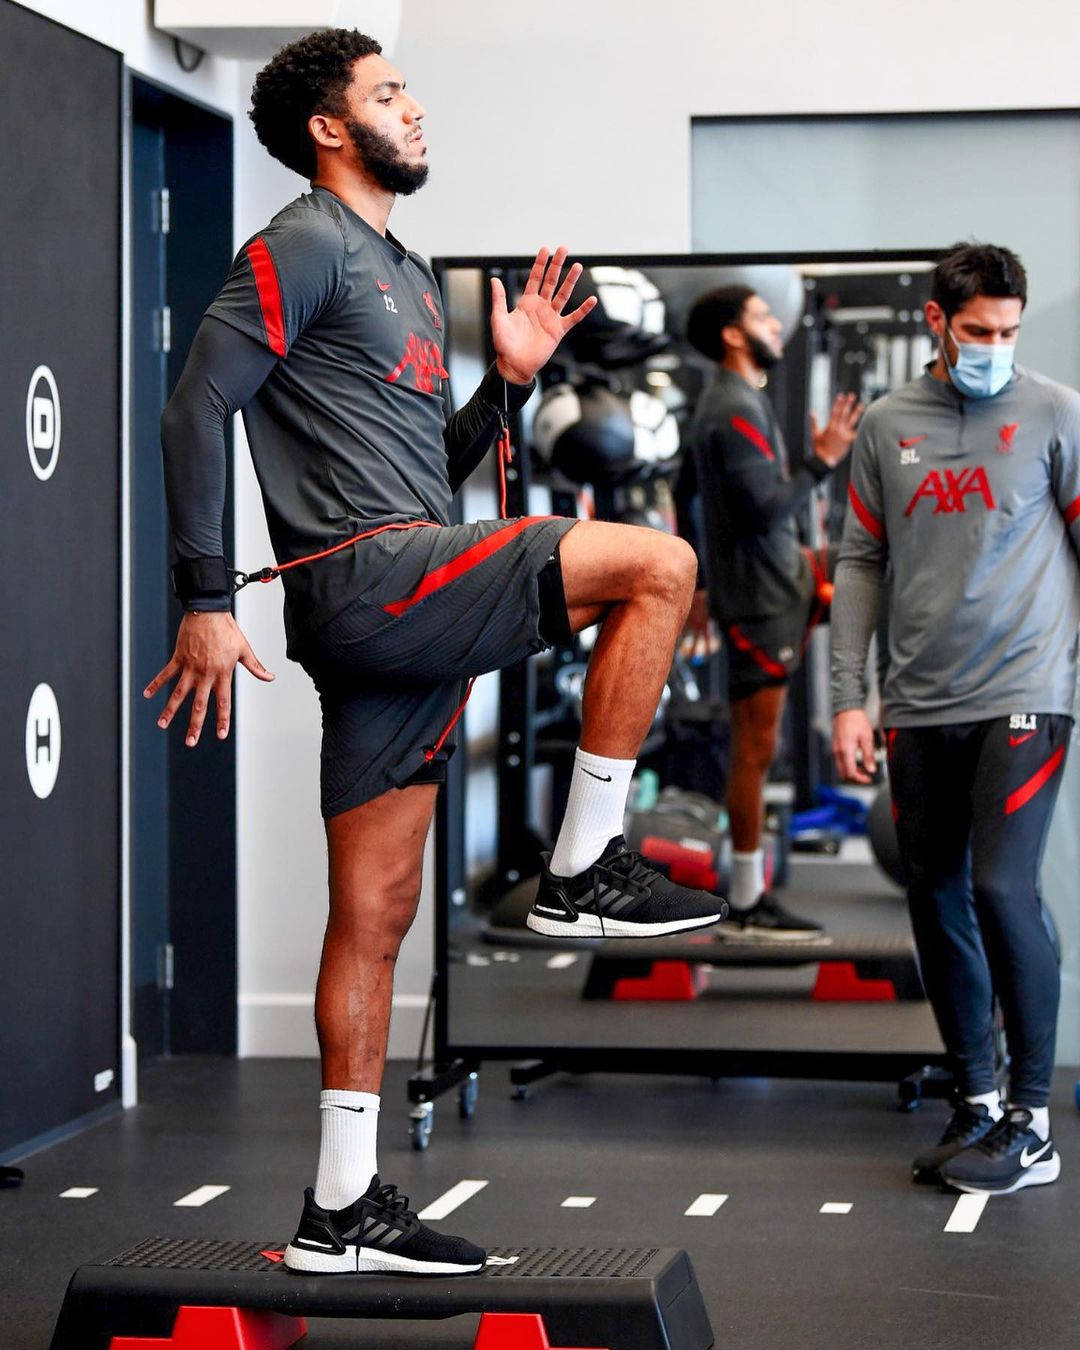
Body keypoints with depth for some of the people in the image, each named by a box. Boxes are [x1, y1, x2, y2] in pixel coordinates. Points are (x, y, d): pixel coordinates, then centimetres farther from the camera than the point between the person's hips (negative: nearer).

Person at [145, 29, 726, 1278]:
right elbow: (196, 408, -11)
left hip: (408, 609, 9)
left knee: (374, 915, 7)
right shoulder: (301, 249, -2)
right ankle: (581, 871, -10)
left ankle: (342, 1209, 10)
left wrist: (507, 381, 13)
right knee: (657, 564, -15)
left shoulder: (405, 277, 26)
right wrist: (206, 600, -17)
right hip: (366, 575, -9)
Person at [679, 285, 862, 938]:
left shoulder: (721, 404, 11)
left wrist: (697, 586, 24)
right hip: (760, 595, -10)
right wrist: (822, 459, -17)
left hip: (786, 573, 10)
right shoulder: (738, 412, -20)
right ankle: (747, 907, 5)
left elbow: (685, 495, 19)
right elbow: (765, 510, -25)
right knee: (756, 747, -3)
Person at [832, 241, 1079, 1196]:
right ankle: (978, 1107, 19)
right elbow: (861, 564, 12)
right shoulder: (887, 426, 11)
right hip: (921, 707, 4)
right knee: (937, 903, 7)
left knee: (1003, 889, -14)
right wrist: (848, 697, 6)